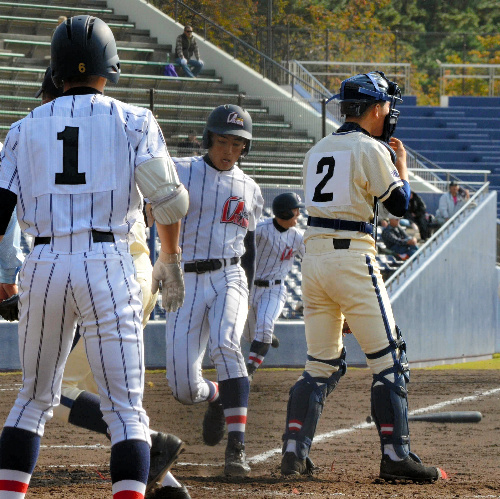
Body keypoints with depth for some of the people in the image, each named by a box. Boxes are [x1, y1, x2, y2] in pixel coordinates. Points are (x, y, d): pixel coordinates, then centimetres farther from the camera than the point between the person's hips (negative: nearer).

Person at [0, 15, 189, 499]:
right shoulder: (132, 121, 4)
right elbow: (168, 197, -3)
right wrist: (170, 259, 12)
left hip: (42, 268, 3)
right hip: (107, 268, -3)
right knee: (126, 408, -2)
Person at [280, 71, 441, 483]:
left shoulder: (317, 151, 15)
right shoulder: (370, 149, -7)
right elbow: (400, 204, -6)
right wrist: (402, 164, 11)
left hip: (314, 259, 7)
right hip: (352, 259, -7)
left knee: (321, 365, 13)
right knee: (388, 360, -2)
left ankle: (294, 452, 6)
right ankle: (395, 456, -7)